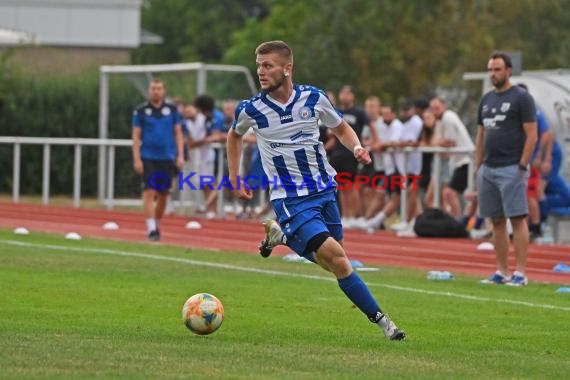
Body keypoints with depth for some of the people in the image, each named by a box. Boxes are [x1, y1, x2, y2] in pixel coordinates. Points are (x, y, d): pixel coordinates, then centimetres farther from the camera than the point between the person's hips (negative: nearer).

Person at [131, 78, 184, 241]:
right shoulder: (141, 110, 2)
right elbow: (136, 136, 1)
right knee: (150, 192, -12)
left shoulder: (172, 110, 7)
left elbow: (178, 134, 10)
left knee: (163, 194, 8)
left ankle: (157, 225, 26)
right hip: (148, 158, -2)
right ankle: (151, 229, -12)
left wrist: (180, 155, 1)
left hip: (167, 159, 2)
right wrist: (136, 159, -6)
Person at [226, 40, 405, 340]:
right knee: (336, 258, -19)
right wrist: (234, 178, 14)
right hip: (291, 199, -4)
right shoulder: (251, 110, -6)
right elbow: (235, 135, 17)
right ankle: (379, 318, -10)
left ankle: (281, 235, 33)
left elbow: (340, 128, 14)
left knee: (331, 262, 10)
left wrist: (356, 147, -6)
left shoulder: (314, 98, -3)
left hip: (324, 189, 4)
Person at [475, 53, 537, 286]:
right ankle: (501, 272, 12)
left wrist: (522, 167, -14)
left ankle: (520, 273, -9)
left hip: (511, 168, -7)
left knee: (517, 219, -8)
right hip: (488, 169, 7)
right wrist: (478, 168, 14)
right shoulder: (487, 100, 16)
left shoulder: (521, 98, -5)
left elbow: (531, 135, -9)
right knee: (497, 221, 8)